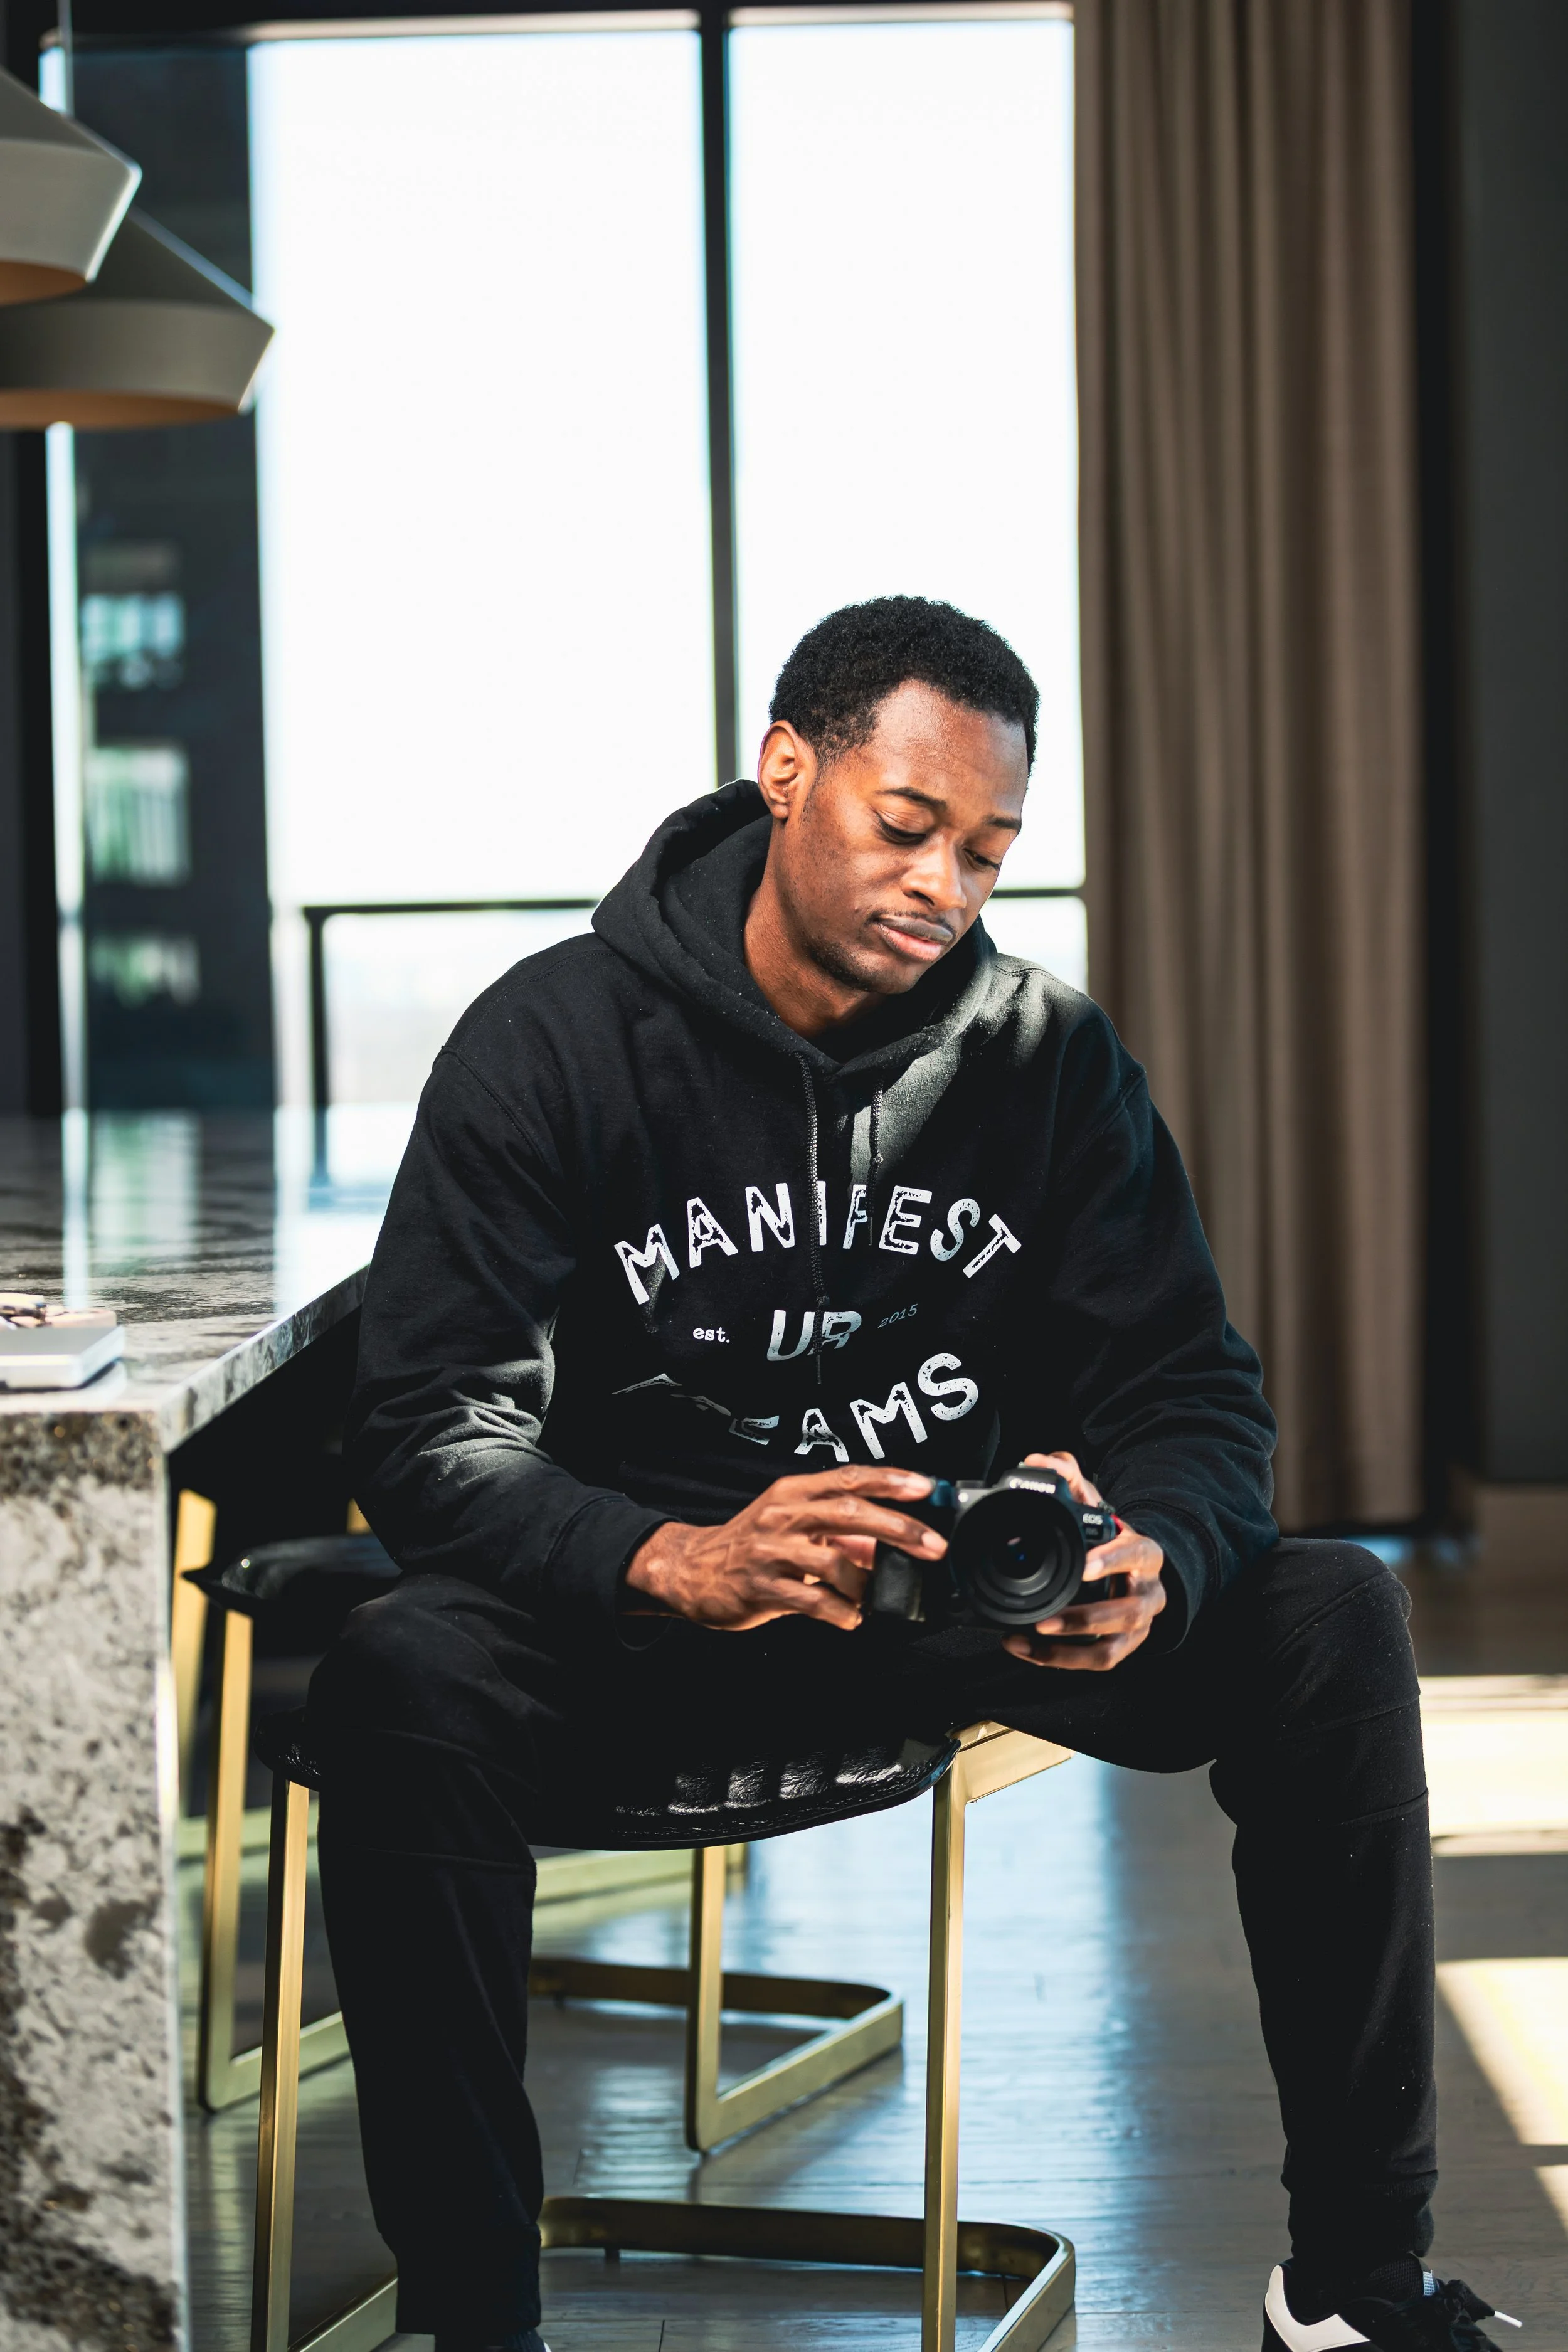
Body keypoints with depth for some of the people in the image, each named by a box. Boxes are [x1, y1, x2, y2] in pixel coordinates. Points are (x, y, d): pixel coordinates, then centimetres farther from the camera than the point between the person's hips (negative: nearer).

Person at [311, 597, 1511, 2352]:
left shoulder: (1048, 1053, -1)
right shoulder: (556, 1039, -11)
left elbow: (1195, 1394, -3)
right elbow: (430, 1434, -18)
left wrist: (1152, 1562, -29)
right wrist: (681, 1564, -39)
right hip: (648, 1599, -3)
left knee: (1331, 1618, -18)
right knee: (402, 1673, -34)